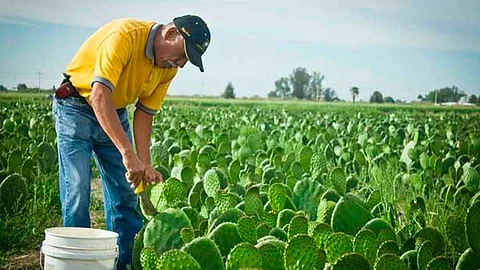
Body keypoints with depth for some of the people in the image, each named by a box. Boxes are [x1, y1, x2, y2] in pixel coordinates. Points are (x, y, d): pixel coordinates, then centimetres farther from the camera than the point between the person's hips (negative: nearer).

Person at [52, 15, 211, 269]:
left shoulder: (169, 67, -8)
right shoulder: (124, 35, -31)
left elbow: (144, 113, -3)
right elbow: (99, 96, -40)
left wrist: (144, 164, -14)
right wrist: (127, 153, -45)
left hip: (115, 113, 7)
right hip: (76, 107, -7)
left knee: (126, 192, 4)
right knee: (77, 189, -13)